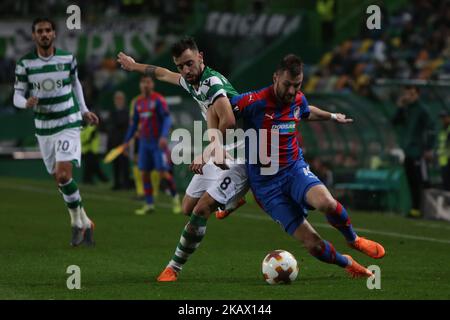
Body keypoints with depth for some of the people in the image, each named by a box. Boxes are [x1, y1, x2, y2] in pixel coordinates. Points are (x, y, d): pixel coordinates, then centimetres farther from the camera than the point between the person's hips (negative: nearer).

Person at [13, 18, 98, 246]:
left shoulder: (67, 58, -2)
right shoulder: (25, 64, -4)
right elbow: (17, 96, -3)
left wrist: (84, 111, 22)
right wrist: (27, 103, -25)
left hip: (68, 124, -2)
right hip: (44, 128, 2)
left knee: (63, 174, -18)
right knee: (59, 180, 6)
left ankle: (78, 222, -1)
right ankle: (84, 224, 22)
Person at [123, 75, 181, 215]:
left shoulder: (158, 100, -7)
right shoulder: (138, 102, 11)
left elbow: (167, 119, -15)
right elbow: (134, 123, 20)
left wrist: (164, 136, -29)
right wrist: (126, 141, 17)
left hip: (158, 143, -6)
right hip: (144, 143, 6)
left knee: (163, 171, -10)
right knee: (144, 173, 1)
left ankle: (175, 197, 9)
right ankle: (149, 204, 7)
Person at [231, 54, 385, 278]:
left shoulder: (298, 100, 2)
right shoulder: (255, 102, -18)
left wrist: (332, 116, 42)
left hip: (295, 169, 4)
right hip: (266, 183, -4)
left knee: (327, 203, -32)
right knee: (313, 244, -15)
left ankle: (353, 240, 0)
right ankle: (347, 264, 16)